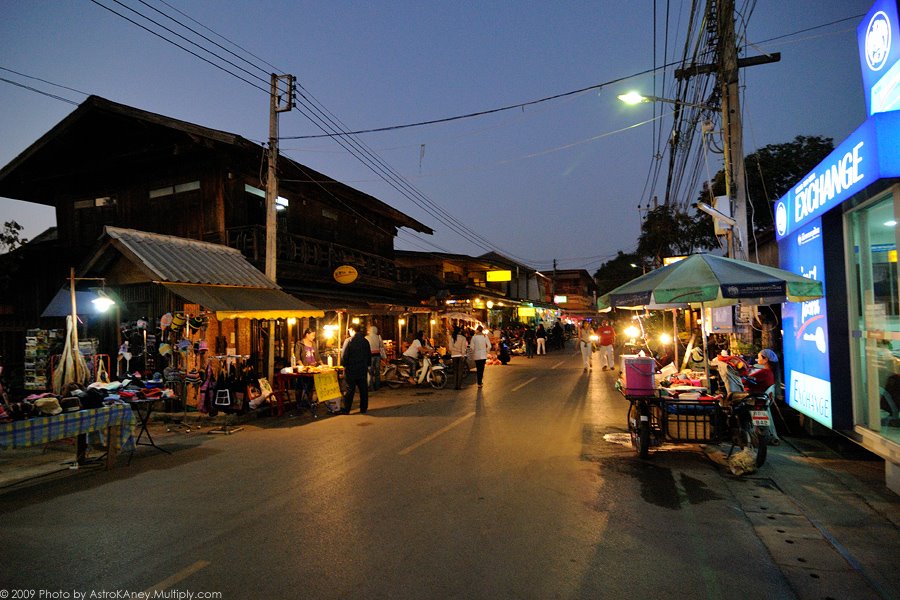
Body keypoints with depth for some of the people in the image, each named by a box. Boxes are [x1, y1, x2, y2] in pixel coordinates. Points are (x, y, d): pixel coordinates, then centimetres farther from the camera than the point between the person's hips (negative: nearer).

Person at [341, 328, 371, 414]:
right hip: (363, 370, 3)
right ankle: (363, 408, 15)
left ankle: (346, 409, 6)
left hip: (351, 370, -3)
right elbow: (369, 355, 9)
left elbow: (344, 356, -11)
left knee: (350, 389, 2)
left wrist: (344, 365, 4)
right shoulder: (365, 341, 3)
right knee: (363, 389, 10)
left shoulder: (349, 341, -10)